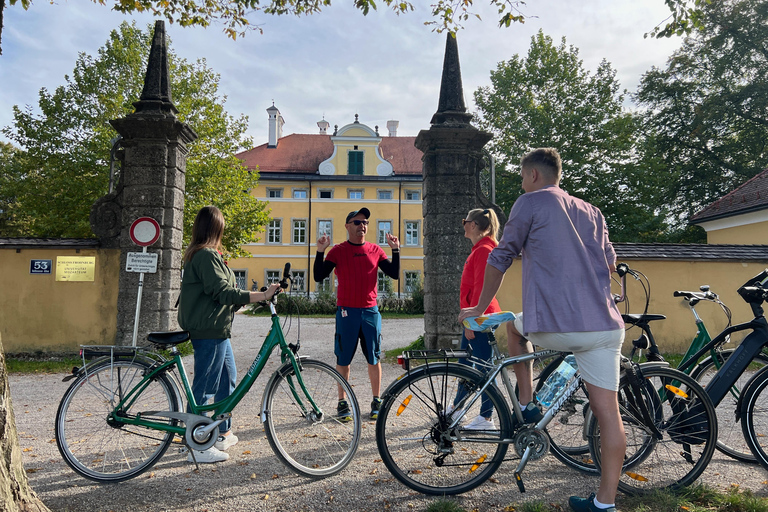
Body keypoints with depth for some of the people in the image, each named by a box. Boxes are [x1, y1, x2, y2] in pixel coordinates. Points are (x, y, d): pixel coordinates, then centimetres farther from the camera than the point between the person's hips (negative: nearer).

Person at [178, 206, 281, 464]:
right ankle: (197, 447, 5)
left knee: (228, 377, 18)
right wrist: (262, 295, -28)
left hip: (216, 329, 11)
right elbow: (223, 292, -26)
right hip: (209, 329, -11)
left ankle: (223, 433, 29)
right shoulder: (207, 255, -17)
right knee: (205, 386, -4)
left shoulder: (199, 254, 16)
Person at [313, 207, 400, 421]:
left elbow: (394, 274, 6)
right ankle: (343, 403, 17)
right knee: (343, 358, 4)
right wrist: (320, 251, -16)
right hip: (346, 311, -2)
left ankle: (377, 402, 20)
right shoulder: (337, 250, 0)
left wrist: (395, 250, -3)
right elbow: (319, 276, -6)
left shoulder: (375, 250, 8)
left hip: (370, 311, 2)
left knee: (374, 358, 8)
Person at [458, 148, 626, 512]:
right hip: (605, 327, 6)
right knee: (608, 411, 8)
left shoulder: (530, 203, 2)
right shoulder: (591, 212, 20)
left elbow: (499, 260, 4)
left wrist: (480, 308, 15)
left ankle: (525, 407, 25)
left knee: (516, 326, 26)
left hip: (557, 327, -5)